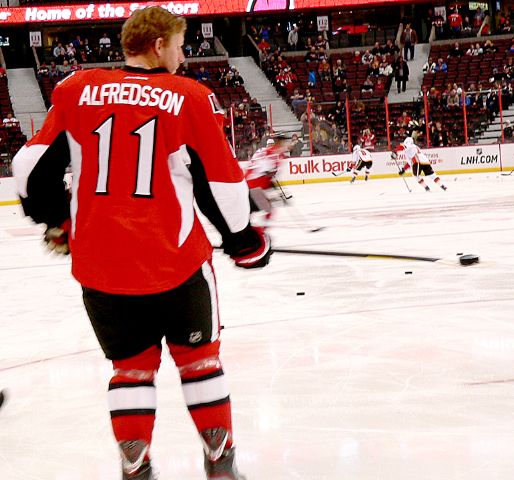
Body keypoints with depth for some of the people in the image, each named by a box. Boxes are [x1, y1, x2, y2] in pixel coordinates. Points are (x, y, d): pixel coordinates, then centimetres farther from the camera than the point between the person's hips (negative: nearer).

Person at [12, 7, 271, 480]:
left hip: (97, 261, 2)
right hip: (175, 259, -2)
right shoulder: (190, 97, -3)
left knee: (132, 365, 17)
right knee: (198, 356, 16)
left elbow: (32, 166, 6)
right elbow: (222, 181, 0)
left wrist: (56, 222, 24)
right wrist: (246, 242, 15)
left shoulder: (77, 90, 4)